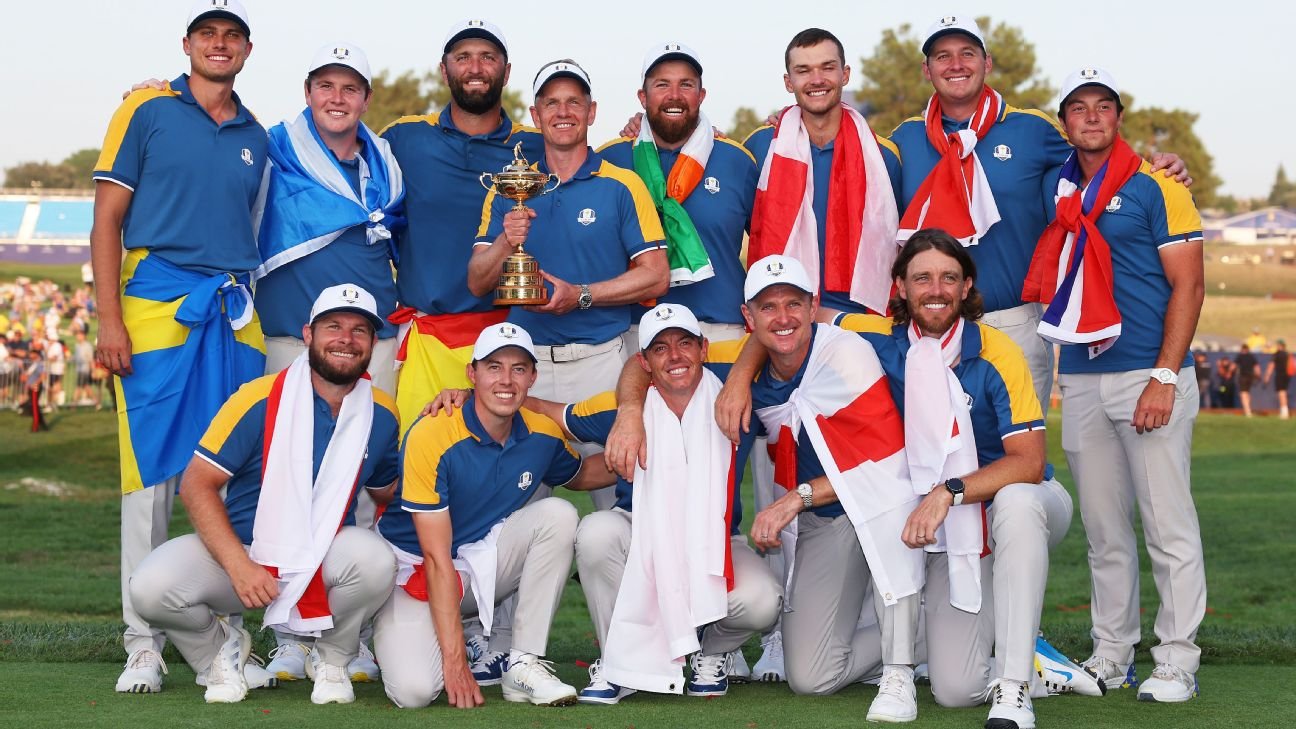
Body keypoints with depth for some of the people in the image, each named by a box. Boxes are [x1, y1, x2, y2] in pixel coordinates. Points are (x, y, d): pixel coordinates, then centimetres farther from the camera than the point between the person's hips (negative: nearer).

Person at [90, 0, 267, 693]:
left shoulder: (256, 137, 16)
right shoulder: (148, 111, 4)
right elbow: (107, 219, 0)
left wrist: (255, 312, 9)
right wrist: (109, 319, -9)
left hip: (236, 317, 4)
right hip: (157, 305, -4)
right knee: (152, 473, -5)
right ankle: (143, 644, -1)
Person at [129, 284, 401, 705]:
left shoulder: (381, 414, 0)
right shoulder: (262, 399, -12)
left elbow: (387, 492, 16)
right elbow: (197, 484, -12)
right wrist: (239, 566, -23)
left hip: (326, 556, 2)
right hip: (240, 547, -1)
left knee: (376, 561, -33)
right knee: (152, 588, -28)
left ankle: (332, 658, -1)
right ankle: (220, 648, 8)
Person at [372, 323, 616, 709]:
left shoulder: (543, 435, -6)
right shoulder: (431, 436, -23)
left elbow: (578, 475, 20)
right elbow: (436, 558, -24)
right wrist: (455, 662, -27)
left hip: (484, 561, 5)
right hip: (413, 567, -5)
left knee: (558, 515, -18)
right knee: (414, 689, -29)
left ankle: (524, 665, -13)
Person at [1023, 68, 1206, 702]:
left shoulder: (1155, 188, -3)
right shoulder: (1055, 191, 12)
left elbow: (1188, 286, -7)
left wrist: (1164, 378, -15)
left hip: (1147, 375, -5)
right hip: (1079, 380, 5)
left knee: (1168, 526, -4)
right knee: (1104, 532, 11)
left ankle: (1176, 661, 2)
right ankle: (1111, 655, 20)